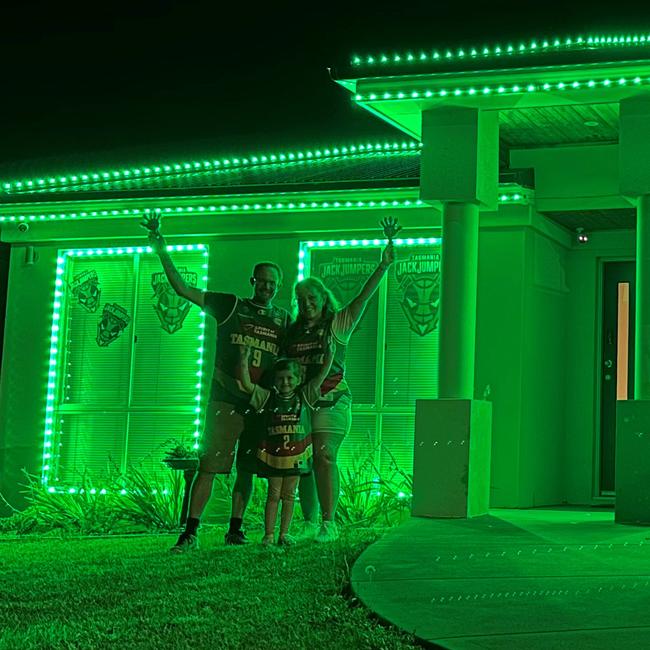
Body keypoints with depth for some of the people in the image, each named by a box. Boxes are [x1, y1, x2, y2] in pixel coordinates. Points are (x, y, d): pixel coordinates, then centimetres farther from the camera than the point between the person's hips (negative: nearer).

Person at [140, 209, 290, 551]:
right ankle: (191, 532, -4)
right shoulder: (230, 306, 3)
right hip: (226, 400, -3)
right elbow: (183, 289, -1)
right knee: (208, 465, -6)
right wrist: (162, 253, -9)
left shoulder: (283, 319, 13)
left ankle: (235, 529, 18)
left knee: (247, 469, 8)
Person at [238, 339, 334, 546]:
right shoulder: (267, 398, 1)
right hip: (273, 453, -1)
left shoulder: (304, 396, 3)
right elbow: (247, 384, -5)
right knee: (273, 494, 3)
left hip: (296, 454, 1)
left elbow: (322, 376, 1)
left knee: (289, 494, 8)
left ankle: (284, 533, 13)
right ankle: (269, 534, 6)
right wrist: (244, 360, -13)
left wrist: (330, 353, -5)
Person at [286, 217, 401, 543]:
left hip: (330, 401, -4)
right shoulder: (293, 331, 16)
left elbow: (364, 295, -4)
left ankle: (329, 522, -10)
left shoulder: (338, 324, 5)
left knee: (324, 458, -12)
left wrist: (384, 265, -14)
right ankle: (310, 522, 13)